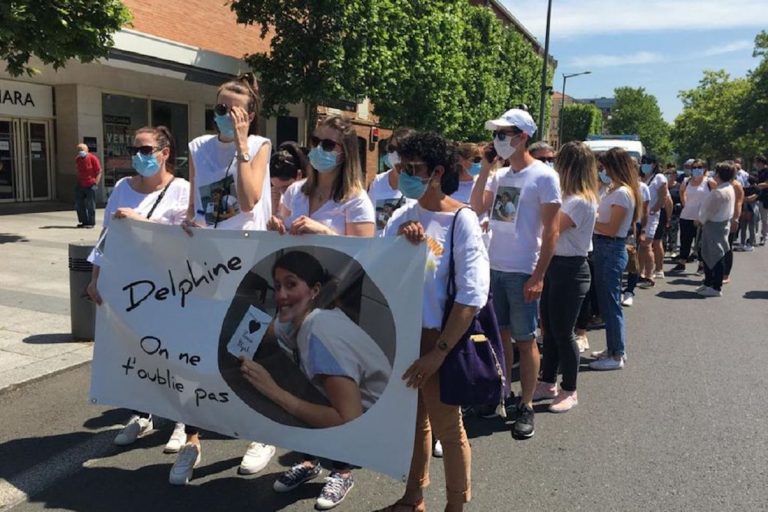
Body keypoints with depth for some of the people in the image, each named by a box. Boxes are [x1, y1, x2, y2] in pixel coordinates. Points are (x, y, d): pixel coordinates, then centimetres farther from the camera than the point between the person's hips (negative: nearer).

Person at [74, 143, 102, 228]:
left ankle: (91, 223, 8)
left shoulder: (93, 158, -8)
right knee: (79, 205, 8)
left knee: (90, 205, -1)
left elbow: (99, 172, -7)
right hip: (80, 186, 6)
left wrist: (95, 183, -13)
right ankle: (84, 222, 20)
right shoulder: (77, 159, 9)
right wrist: (78, 181, 12)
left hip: (91, 186, -6)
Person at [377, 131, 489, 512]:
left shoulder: (461, 220, -14)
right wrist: (399, 242, -18)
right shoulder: (403, 216, 3)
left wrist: (438, 352, -19)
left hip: (437, 338, -6)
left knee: (447, 428, 9)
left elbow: (473, 295, -18)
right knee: (412, 421, 20)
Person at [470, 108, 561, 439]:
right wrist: (485, 168, -2)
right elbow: (476, 208, 2)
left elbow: (551, 231, -10)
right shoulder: (500, 175, 9)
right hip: (493, 268, 6)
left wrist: (538, 276, -15)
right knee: (499, 334, 14)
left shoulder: (544, 176, -8)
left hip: (522, 273, -6)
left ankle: (526, 407, 17)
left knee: (525, 341, 4)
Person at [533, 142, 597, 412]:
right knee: (549, 328, 16)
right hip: (556, 265, 10)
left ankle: (569, 391, 18)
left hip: (570, 270, -9)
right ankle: (548, 382, 30)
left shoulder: (580, 201, -19)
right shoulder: (570, 197, 11)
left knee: (562, 331, 1)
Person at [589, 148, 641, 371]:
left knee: (610, 302, -1)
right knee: (606, 301, 17)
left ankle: (617, 356, 9)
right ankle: (615, 348, 29)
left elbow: (611, 229, -19)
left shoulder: (622, 193, -16)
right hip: (604, 249, 10)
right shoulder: (614, 190, 12)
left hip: (612, 250, -10)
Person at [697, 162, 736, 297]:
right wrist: (703, 220, 13)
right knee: (708, 255, 18)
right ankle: (708, 283, 28)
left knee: (716, 257, -3)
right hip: (720, 224, 10)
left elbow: (710, 210, -20)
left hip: (715, 226, -10)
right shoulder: (729, 189, 11)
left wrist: (701, 220, -2)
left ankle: (716, 288, 4)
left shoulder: (720, 192, -23)